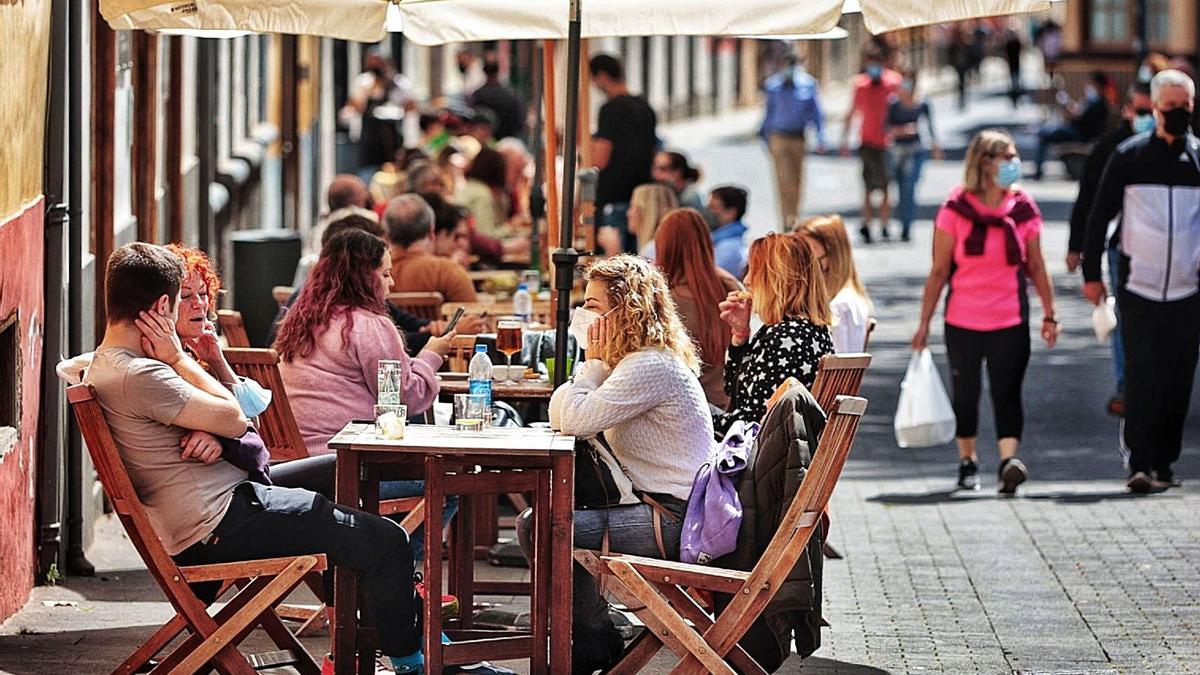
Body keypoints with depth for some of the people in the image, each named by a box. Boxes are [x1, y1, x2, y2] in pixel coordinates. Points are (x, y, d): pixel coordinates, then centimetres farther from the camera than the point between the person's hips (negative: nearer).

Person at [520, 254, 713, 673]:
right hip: (667, 509, 11)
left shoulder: (650, 368, -18)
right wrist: (596, 362, 4)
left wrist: (595, 361, -12)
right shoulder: (634, 360, 16)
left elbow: (574, 421, -24)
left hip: (675, 520, -11)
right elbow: (558, 415, 15)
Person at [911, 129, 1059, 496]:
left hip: (1010, 321, 0)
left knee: (1007, 391, -12)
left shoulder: (1024, 209, 2)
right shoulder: (955, 210, -4)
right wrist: (924, 322, 0)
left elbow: (1036, 266, 11)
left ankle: (1010, 459, -22)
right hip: (963, 321, 0)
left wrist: (1049, 315, 9)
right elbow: (939, 270, 0)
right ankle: (967, 462, 27)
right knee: (965, 393, 12)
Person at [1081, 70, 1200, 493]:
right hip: (1138, 287, -2)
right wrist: (1091, 274, 5)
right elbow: (1100, 215, 7)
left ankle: (1164, 462, 14)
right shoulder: (1129, 156, 2)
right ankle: (1141, 463, -10)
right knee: (1141, 376, -9)